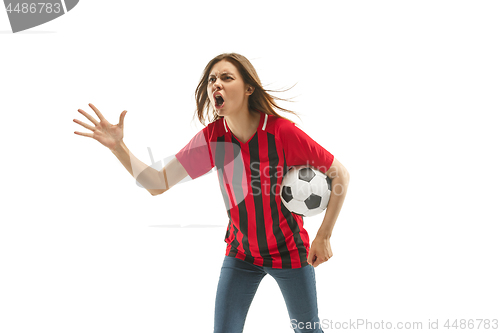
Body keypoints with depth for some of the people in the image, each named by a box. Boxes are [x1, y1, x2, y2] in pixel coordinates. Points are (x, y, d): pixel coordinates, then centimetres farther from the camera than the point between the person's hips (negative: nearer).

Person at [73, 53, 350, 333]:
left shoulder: (283, 131, -23)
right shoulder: (212, 137, -13)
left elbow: (341, 174, -14)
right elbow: (158, 184, -12)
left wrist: (324, 237, -13)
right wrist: (118, 146, -25)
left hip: (289, 252, -2)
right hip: (241, 253, 2)